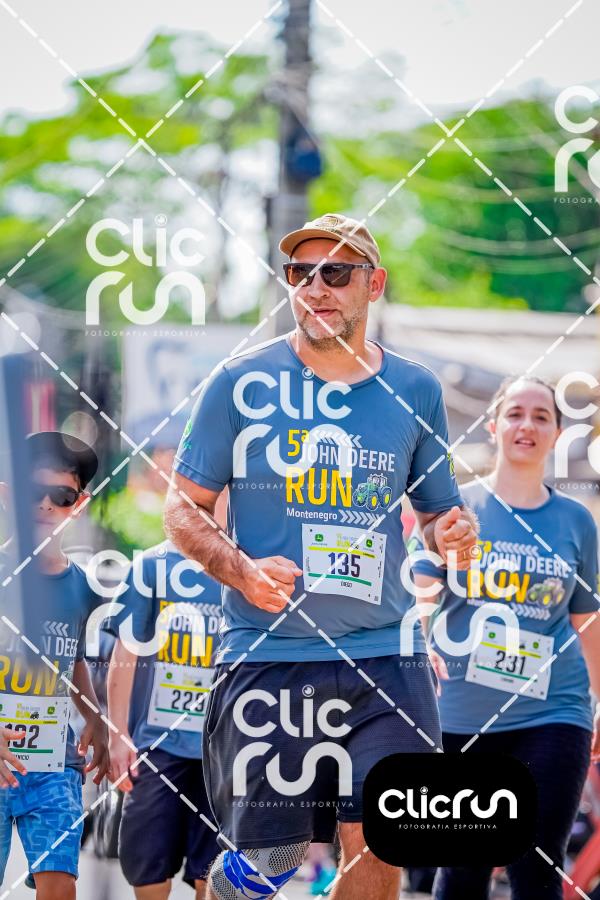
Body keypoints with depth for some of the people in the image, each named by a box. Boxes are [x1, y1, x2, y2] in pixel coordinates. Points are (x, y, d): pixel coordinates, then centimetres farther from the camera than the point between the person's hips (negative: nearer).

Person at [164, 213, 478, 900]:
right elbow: (183, 511, 4)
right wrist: (243, 571, -14)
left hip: (384, 660, 2)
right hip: (266, 657, -2)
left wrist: (452, 533, -4)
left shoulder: (415, 391, 10)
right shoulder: (242, 382, 2)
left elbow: (437, 510, 20)